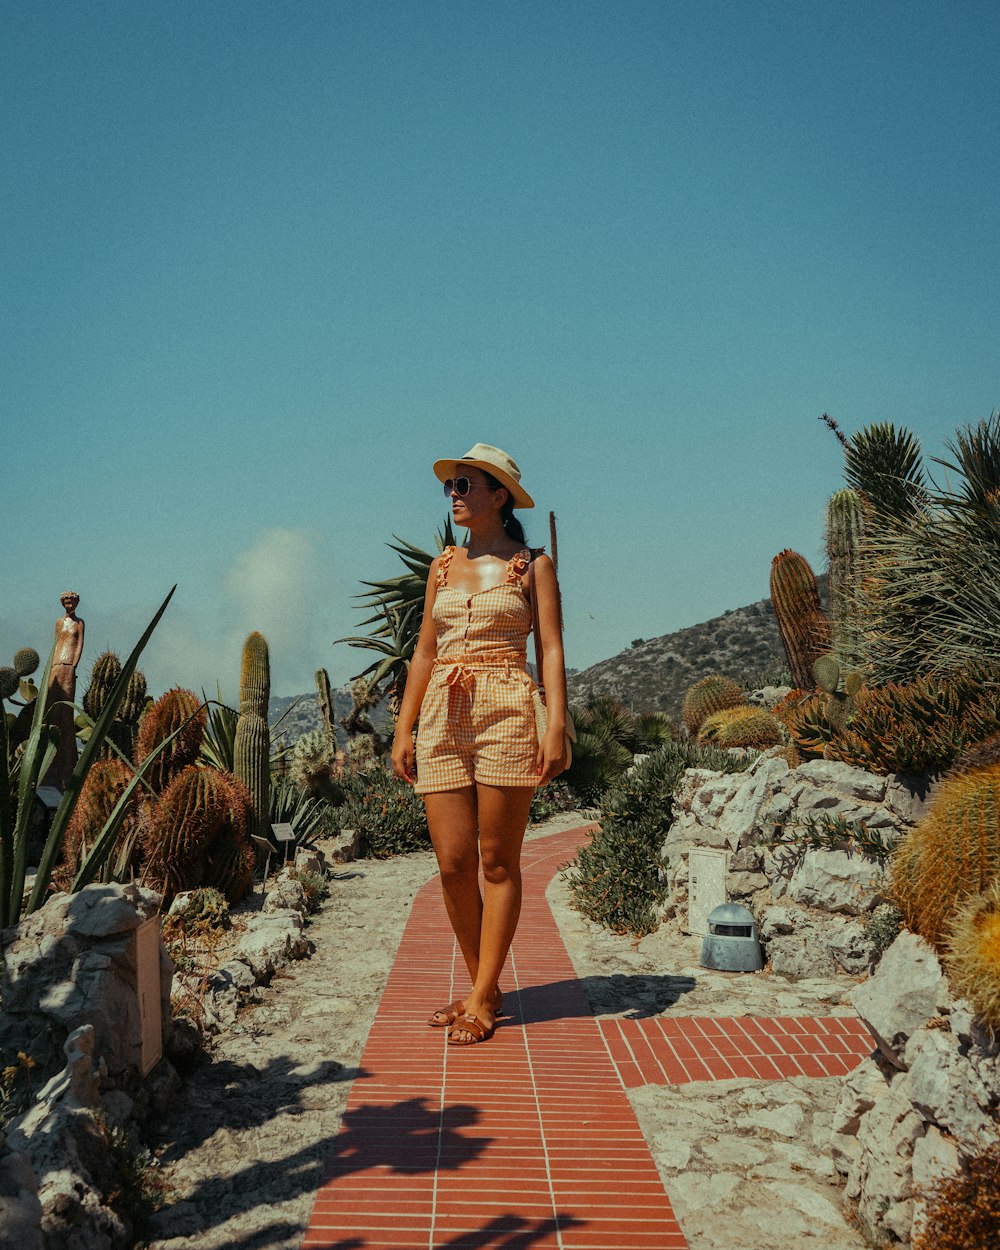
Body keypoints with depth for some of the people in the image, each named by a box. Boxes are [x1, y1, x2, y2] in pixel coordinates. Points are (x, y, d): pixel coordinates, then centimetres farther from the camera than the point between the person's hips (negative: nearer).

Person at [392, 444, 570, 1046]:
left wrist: (556, 726, -14)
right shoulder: (443, 566, 16)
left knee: (497, 861, -1)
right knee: (453, 864, 2)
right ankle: (485, 987, 17)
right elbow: (425, 650, 17)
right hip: (443, 719, 4)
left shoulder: (532, 565, 4)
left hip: (506, 714, -4)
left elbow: (551, 650, -2)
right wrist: (404, 728, 10)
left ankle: (482, 999, 7)